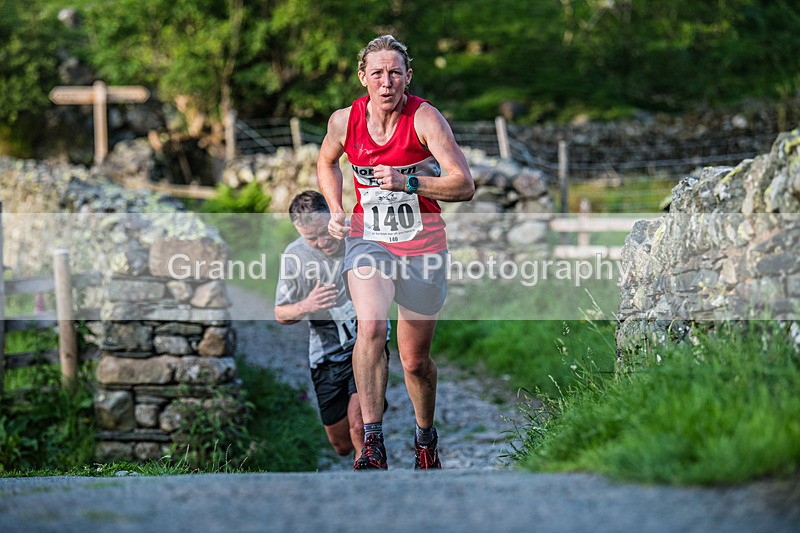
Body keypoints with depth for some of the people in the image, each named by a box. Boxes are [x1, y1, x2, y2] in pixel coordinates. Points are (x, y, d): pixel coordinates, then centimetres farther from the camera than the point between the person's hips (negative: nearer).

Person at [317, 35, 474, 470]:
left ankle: (425, 436, 37)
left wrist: (407, 182, -29)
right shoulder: (344, 121, -5)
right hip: (367, 240, 1)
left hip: (422, 245, -1)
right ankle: (372, 441, -24)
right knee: (371, 326, -28)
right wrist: (335, 210, 3)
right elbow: (326, 162, 18)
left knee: (415, 359, 9)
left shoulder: (425, 119, -14)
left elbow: (464, 186, -18)